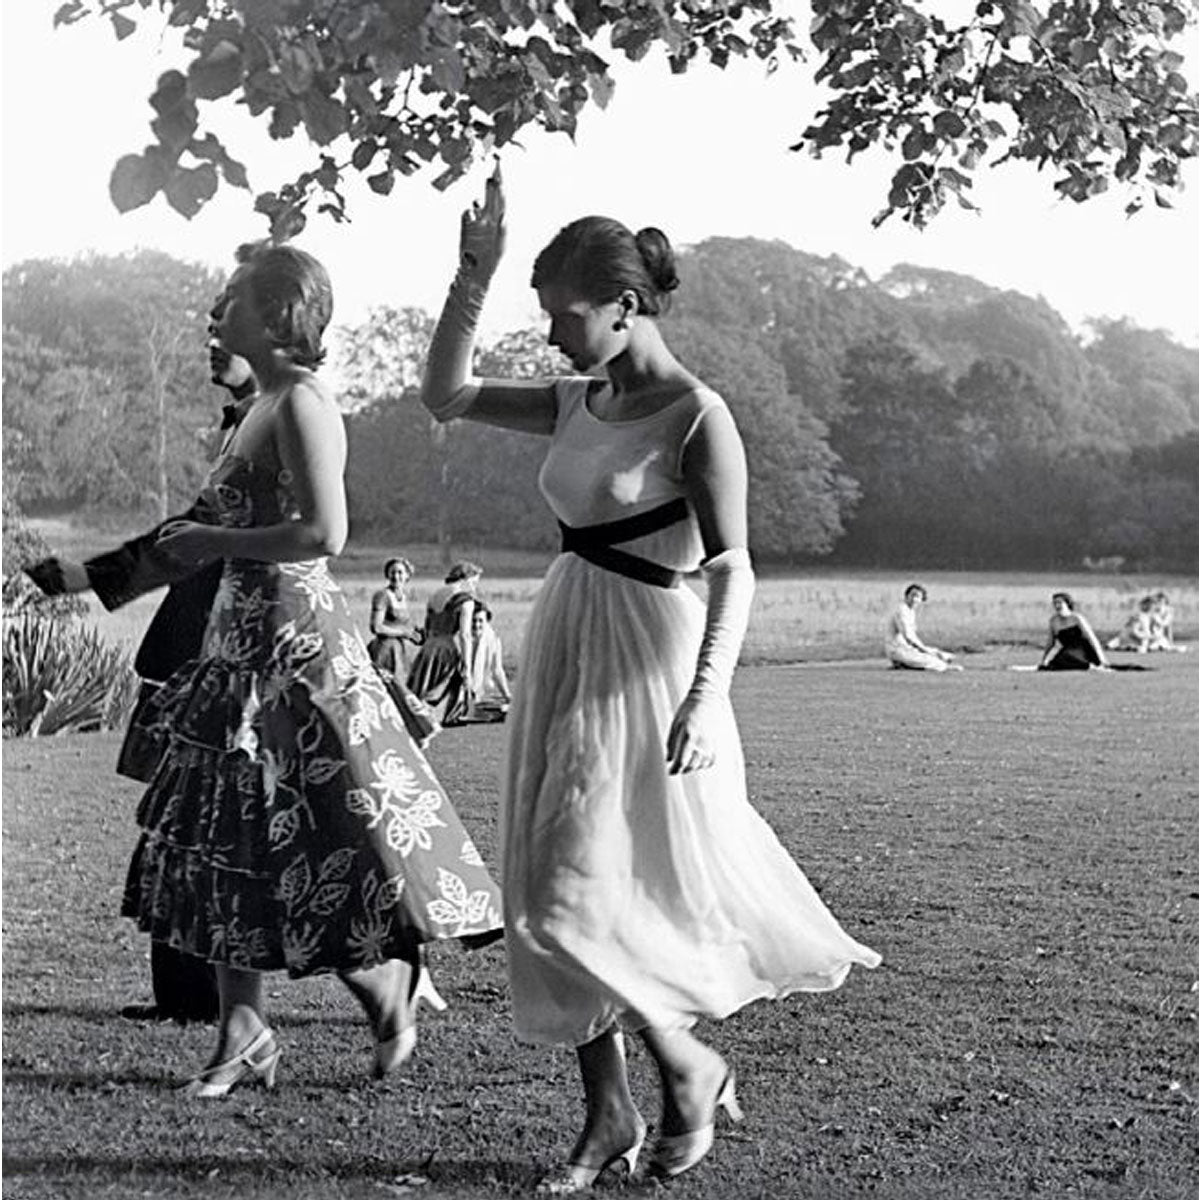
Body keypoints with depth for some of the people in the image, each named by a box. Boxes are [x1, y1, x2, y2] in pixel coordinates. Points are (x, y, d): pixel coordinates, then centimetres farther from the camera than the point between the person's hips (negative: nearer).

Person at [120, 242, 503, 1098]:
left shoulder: (301, 403, -15)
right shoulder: (266, 405, 13)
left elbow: (325, 532, -24)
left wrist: (216, 542, -16)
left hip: (297, 643, -10)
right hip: (248, 640, 10)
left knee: (313, 836, -1)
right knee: (229, 841, 11)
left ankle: (396, 984, 21)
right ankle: (244, 1034, 19)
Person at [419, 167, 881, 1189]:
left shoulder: (696, 415, -12)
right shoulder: (577, 405, 9)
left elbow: (732, 571, -17)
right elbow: (445, 394, 16)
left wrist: (706, 696, -28)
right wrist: (472, 277, 6)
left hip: (641, 671, -7)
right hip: (564, 656, 8)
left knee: (580, 896, -8)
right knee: (561, 898, 9)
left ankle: (690, 1066, 16)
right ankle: (609, 1115, 21)